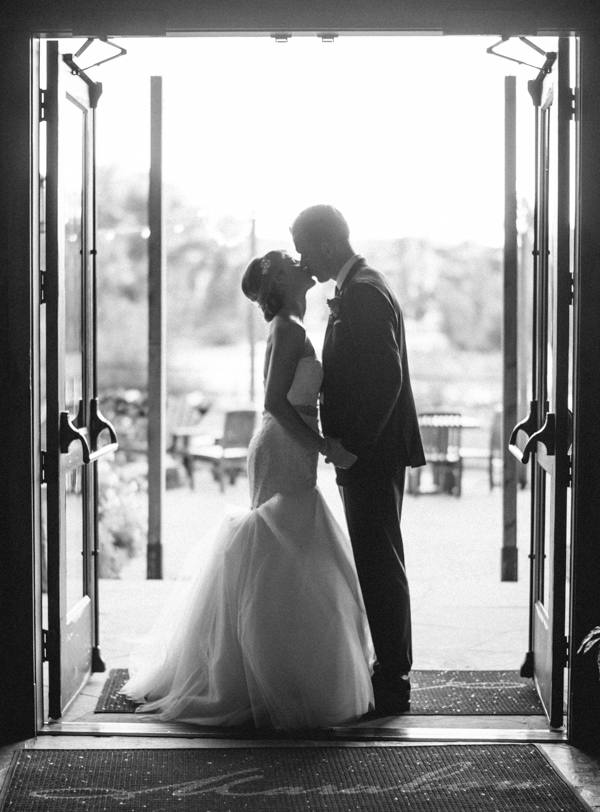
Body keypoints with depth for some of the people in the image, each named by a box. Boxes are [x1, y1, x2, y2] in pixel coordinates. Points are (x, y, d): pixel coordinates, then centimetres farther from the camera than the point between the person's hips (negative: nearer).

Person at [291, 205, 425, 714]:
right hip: (369, 451, 11)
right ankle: (389, 674, 21)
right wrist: (339, 435, 15)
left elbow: (386, 377, -23)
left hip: (372, 453, -11)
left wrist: (352, 443, -19)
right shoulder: (358, 289, 16)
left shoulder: (364, 295, -16)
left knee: (380, 564, -6)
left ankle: (392, 686, 0)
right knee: (377, 563, 14)